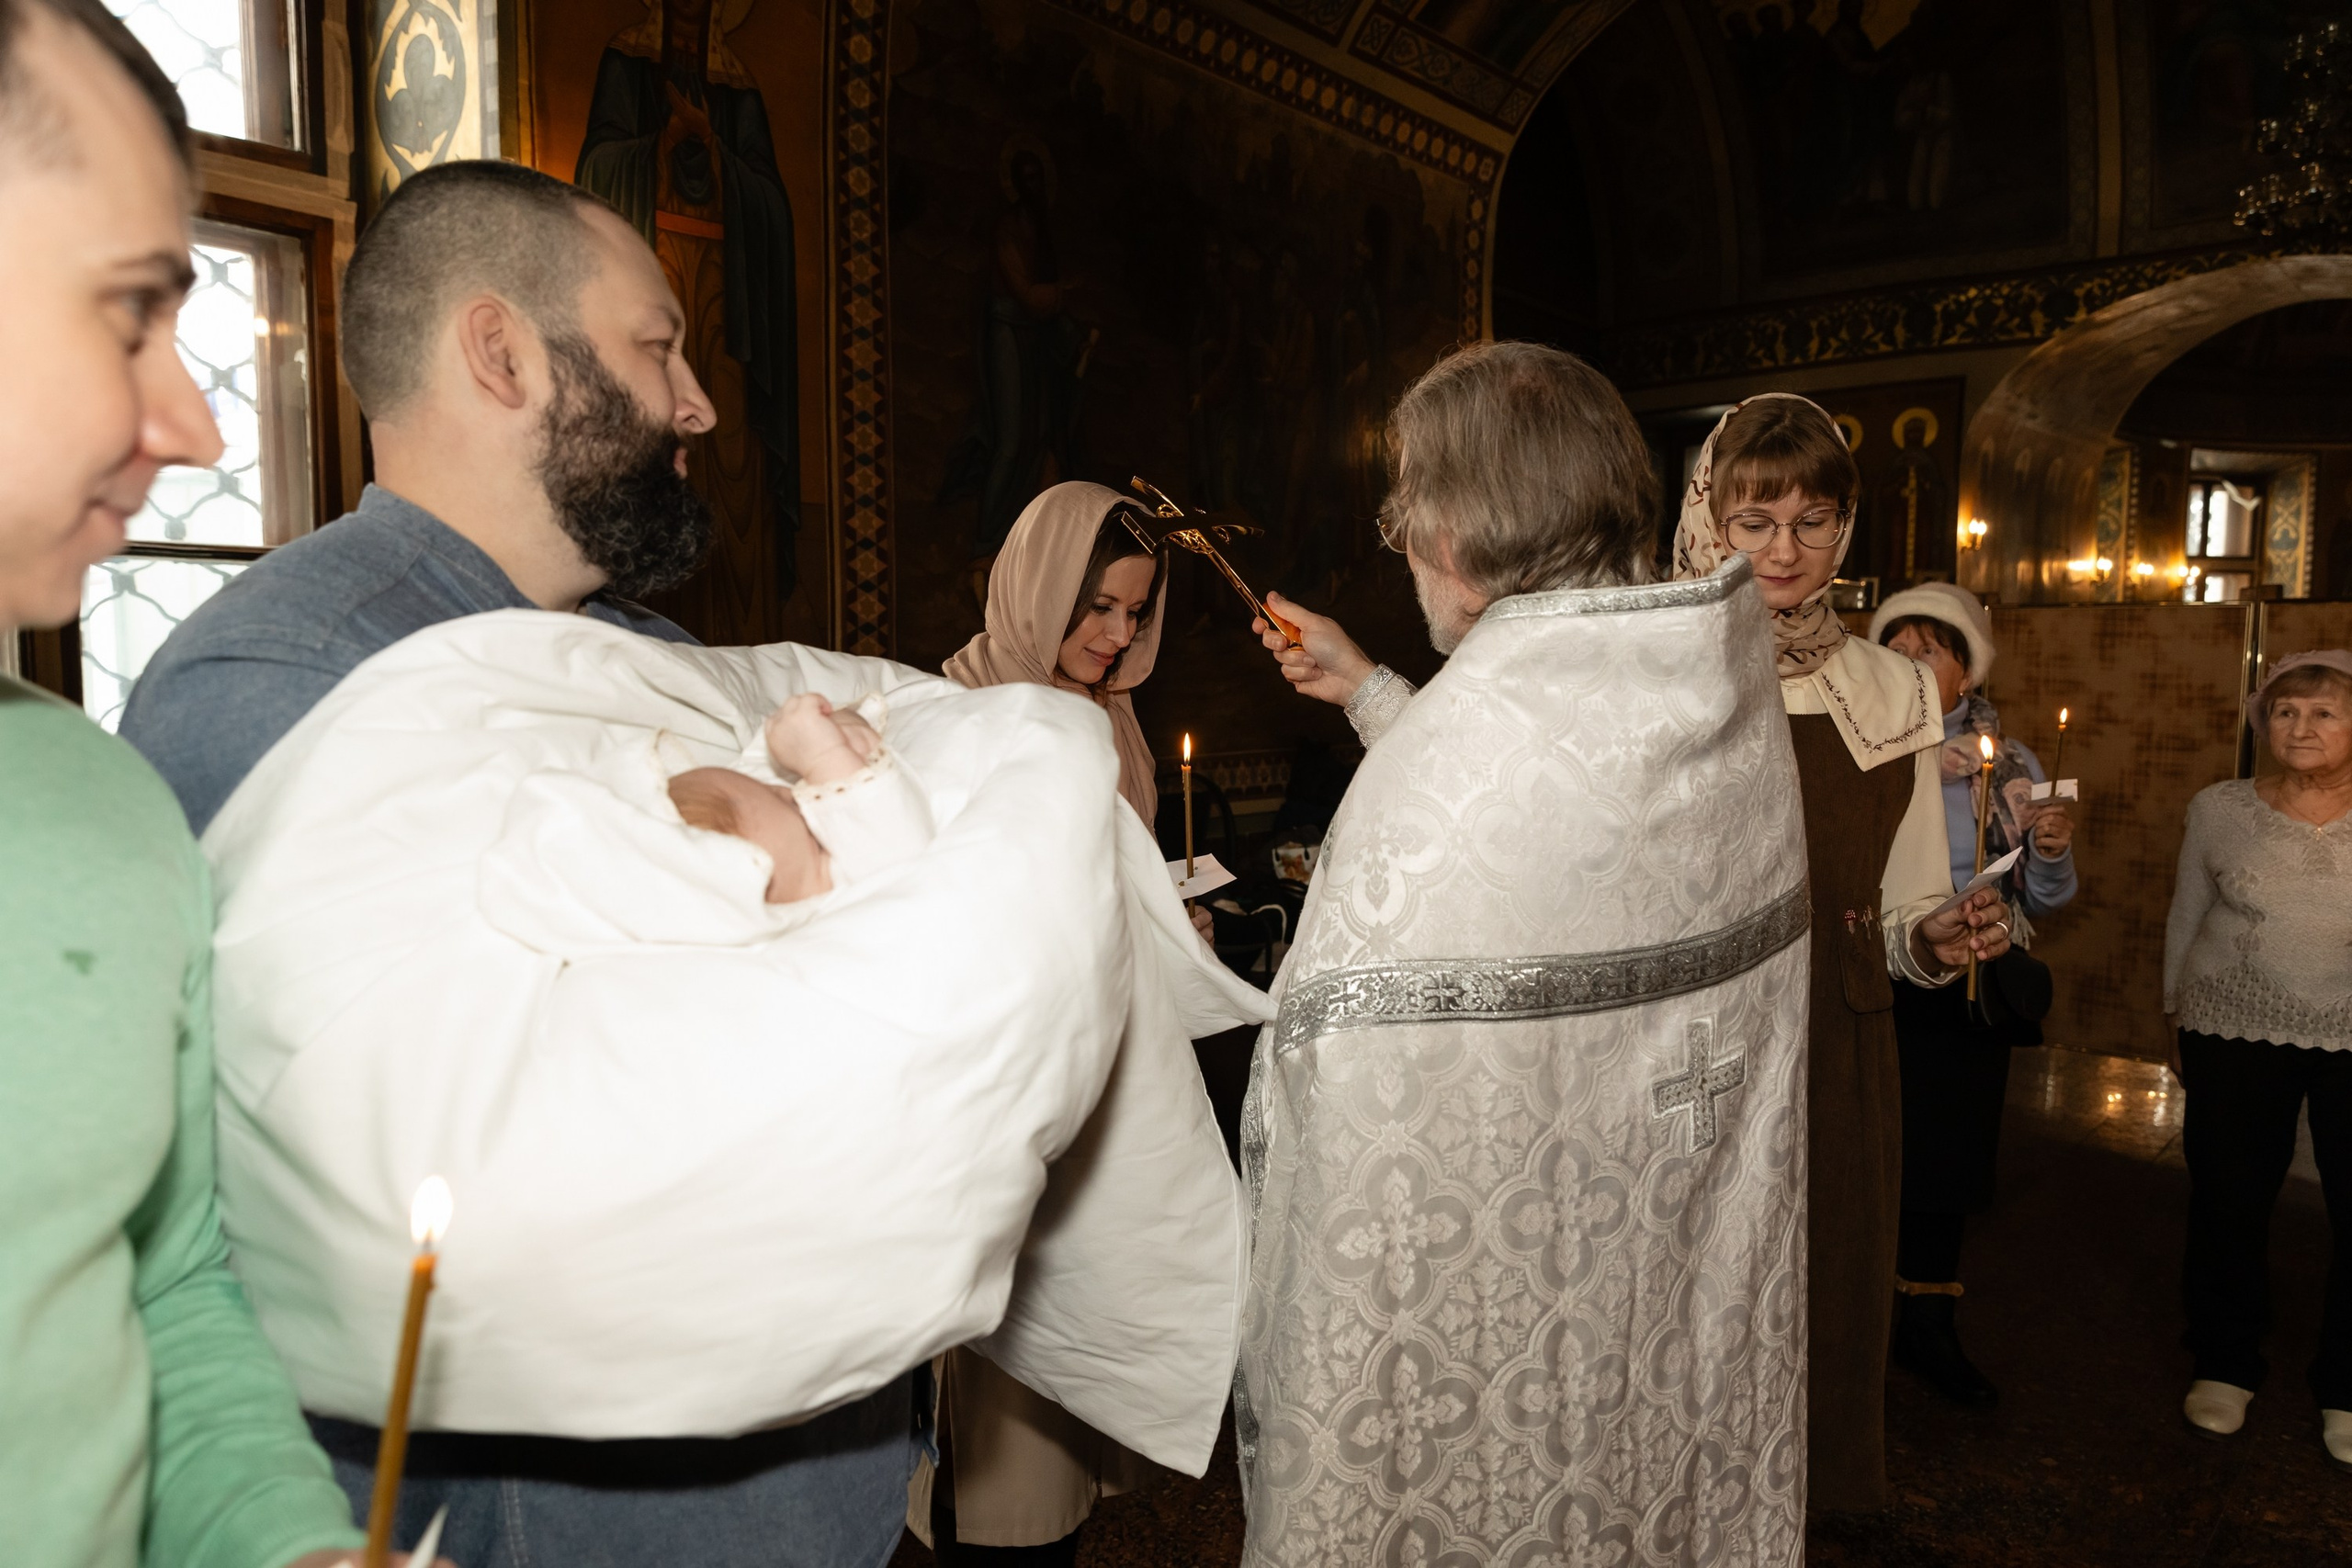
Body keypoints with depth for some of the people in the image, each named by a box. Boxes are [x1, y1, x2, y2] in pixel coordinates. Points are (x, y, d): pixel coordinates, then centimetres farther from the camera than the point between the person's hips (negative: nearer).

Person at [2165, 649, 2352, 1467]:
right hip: (2238, 1032, 1)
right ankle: (2225, 1365, 27)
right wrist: (2176, 1016, 13)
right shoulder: (2220, 808, 3)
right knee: (2228, 1202, 8)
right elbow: (2186, 916, 10)